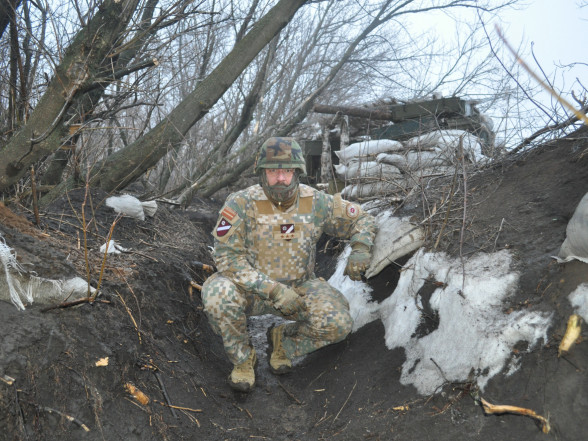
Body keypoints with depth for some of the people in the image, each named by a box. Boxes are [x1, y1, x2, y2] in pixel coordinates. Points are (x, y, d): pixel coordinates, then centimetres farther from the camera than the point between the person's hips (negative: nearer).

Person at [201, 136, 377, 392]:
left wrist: (361, 249, -15)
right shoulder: (240, 204, -17)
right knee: (217, 293, -34)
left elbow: (361, 220, 7)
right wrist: (273, 290, -30)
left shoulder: (317, 203, -8)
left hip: (299, 287, 2)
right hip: (252, 290, -1)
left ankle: (284, 342, 8)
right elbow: (227, 257, -21)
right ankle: (242, 358, -5)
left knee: (338, 324, -23)